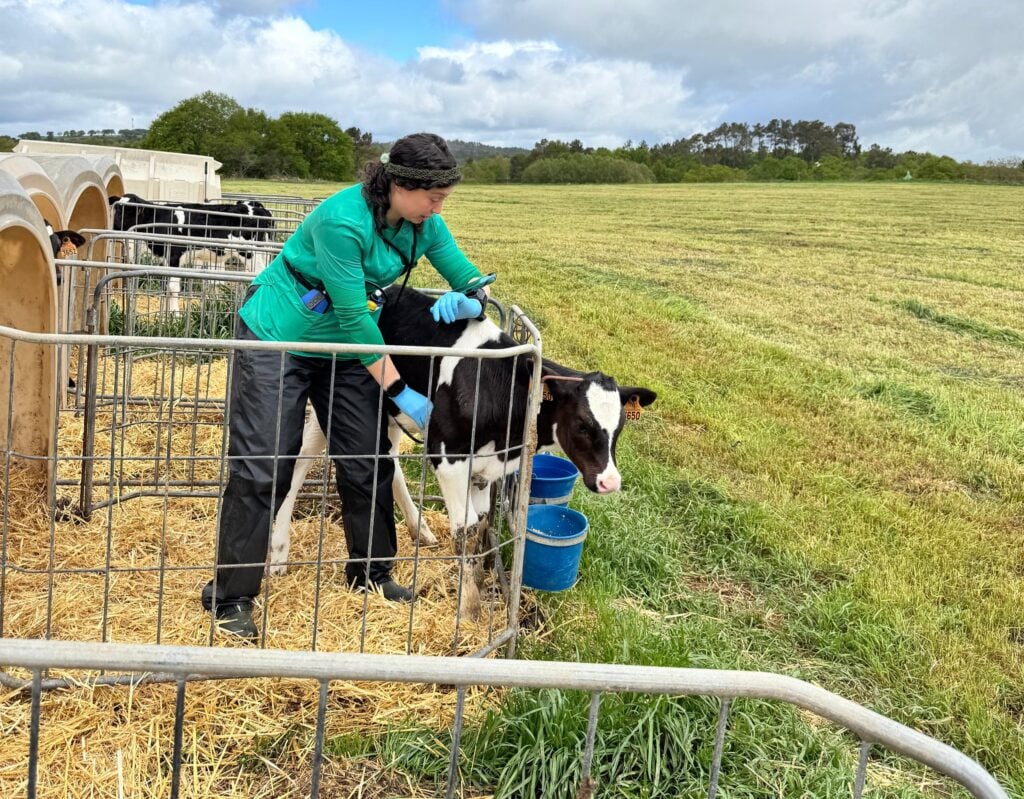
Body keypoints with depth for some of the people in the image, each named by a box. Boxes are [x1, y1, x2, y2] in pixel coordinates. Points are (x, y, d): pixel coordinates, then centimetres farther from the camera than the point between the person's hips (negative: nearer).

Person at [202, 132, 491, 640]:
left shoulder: (422, 224, -8)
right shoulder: (342, 221, -30)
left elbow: (469, 277, 3)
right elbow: (354, 316, -28)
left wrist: (467, 303, -23)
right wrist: (400, 393, -23)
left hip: (345, 347, 7)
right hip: (276, 339, -7)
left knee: (368, 462, 7)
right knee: (261, 469, -6)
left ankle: (370, 572, 26)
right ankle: (231, 597, 7)